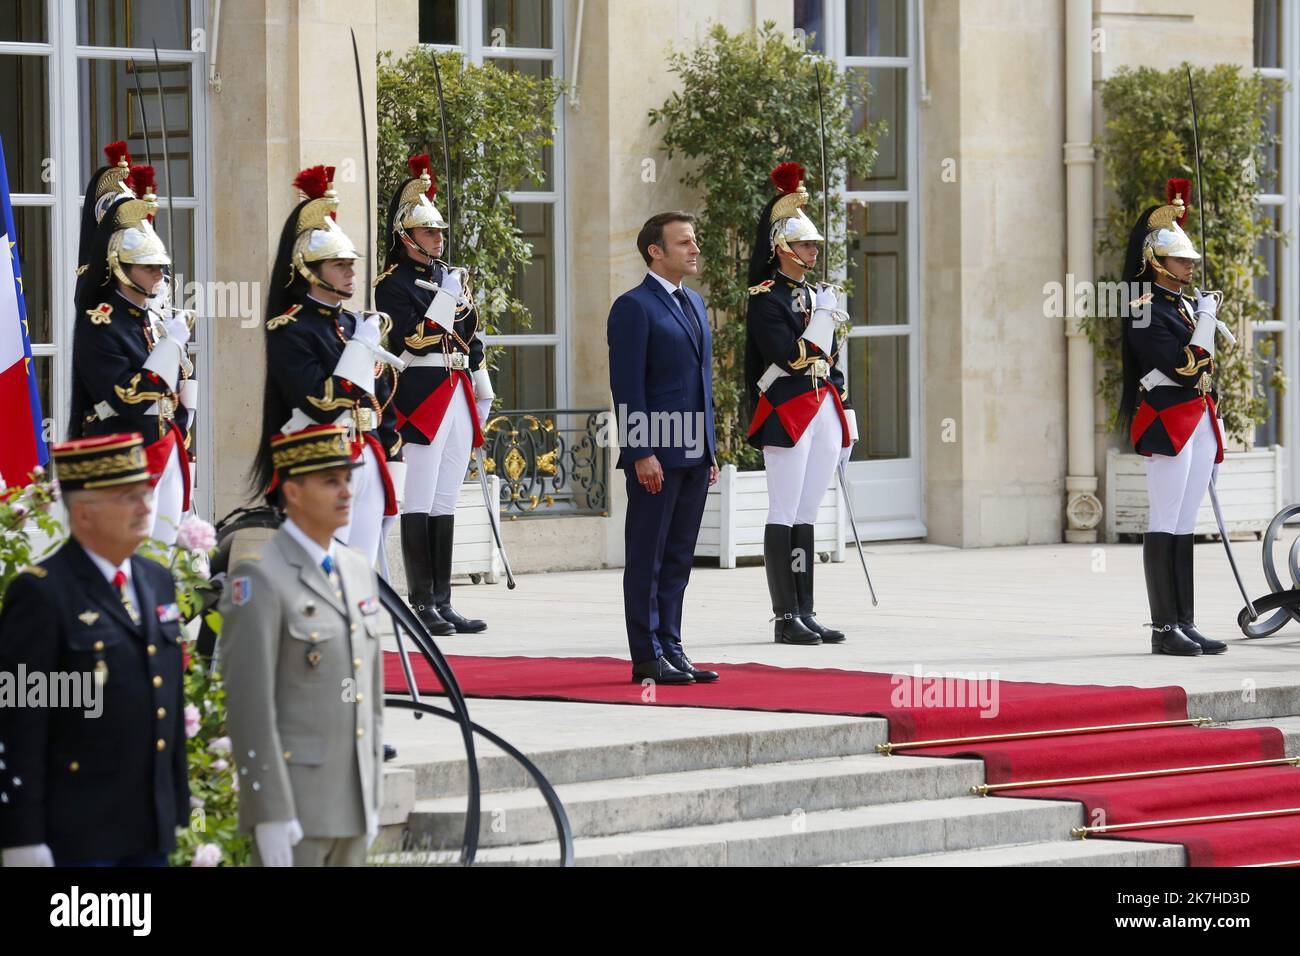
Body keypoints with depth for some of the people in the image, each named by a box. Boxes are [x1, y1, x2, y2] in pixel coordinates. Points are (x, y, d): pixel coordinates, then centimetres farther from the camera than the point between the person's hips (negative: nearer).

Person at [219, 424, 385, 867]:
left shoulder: (358, 572, 12)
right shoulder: (258, 578, -14)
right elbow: (249, 705, -18)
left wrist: (370, 799, 16)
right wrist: (270, 814, -21)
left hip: (347, 799, 8)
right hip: (289, 799, -8)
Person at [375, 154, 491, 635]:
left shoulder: (451, 275, 17)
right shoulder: (393, 283, -6)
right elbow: (413, 338, -17)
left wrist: (483, 390, 20)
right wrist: (447, 296, -17)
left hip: (459, 395, 8)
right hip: (422, 396, -8)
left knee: (446, 501, 8)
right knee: (421, 502, -6)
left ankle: (443, 603, 10)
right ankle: (422, 604, -5)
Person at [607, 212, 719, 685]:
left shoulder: (695, 304, 17)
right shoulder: (634, 307, -9)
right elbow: (627, 386, -13)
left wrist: (711, 449, 17)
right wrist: (642, 454, -19)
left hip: (694, 453, 8)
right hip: (655, 455, -8)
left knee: (678, 557, 10)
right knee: (647, 558, -2)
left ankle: (670, 648, 15)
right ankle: (647, 658, 0)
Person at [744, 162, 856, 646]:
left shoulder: (817, 294, 18)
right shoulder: (766, 298, -7)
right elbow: (789, 357, -19)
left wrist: (845, 416, 18)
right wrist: (824, 317, -14)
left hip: (823, 413, 8)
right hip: (787, 414, -8)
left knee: (806, 516, 8)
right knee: (784, 516, -6)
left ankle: (805, 614, 9)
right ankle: (786, 619, -5)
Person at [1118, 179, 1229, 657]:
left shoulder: (1187, 305, 18)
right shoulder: (1145, 312, -10)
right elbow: (1182, 369, -18)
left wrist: (1213, 429, 17)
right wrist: (1207, 320, -11)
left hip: (1199, 424, 9)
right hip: (1168, 422, -9)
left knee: (1184, 528, 8)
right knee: (1165, 527, -8)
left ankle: (1186, 625, 8)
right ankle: (1164, 630, -9)